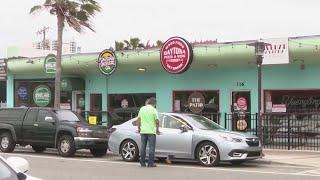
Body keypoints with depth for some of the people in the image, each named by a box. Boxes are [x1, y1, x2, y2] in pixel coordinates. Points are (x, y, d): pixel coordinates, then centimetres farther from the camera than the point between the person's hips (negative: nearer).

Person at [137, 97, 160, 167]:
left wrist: (139, 128, 17)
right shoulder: (154, 110, -8)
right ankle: (150, 163, -2)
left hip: (143, 131, 5)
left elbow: (139, 119, 8)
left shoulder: (142, 109, 6)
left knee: (143, 147, 10)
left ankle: (142, 163, 12)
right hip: (151, 131, -5)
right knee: (151, 147, 0)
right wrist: (157, 130, 3)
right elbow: (157, 121, -9)